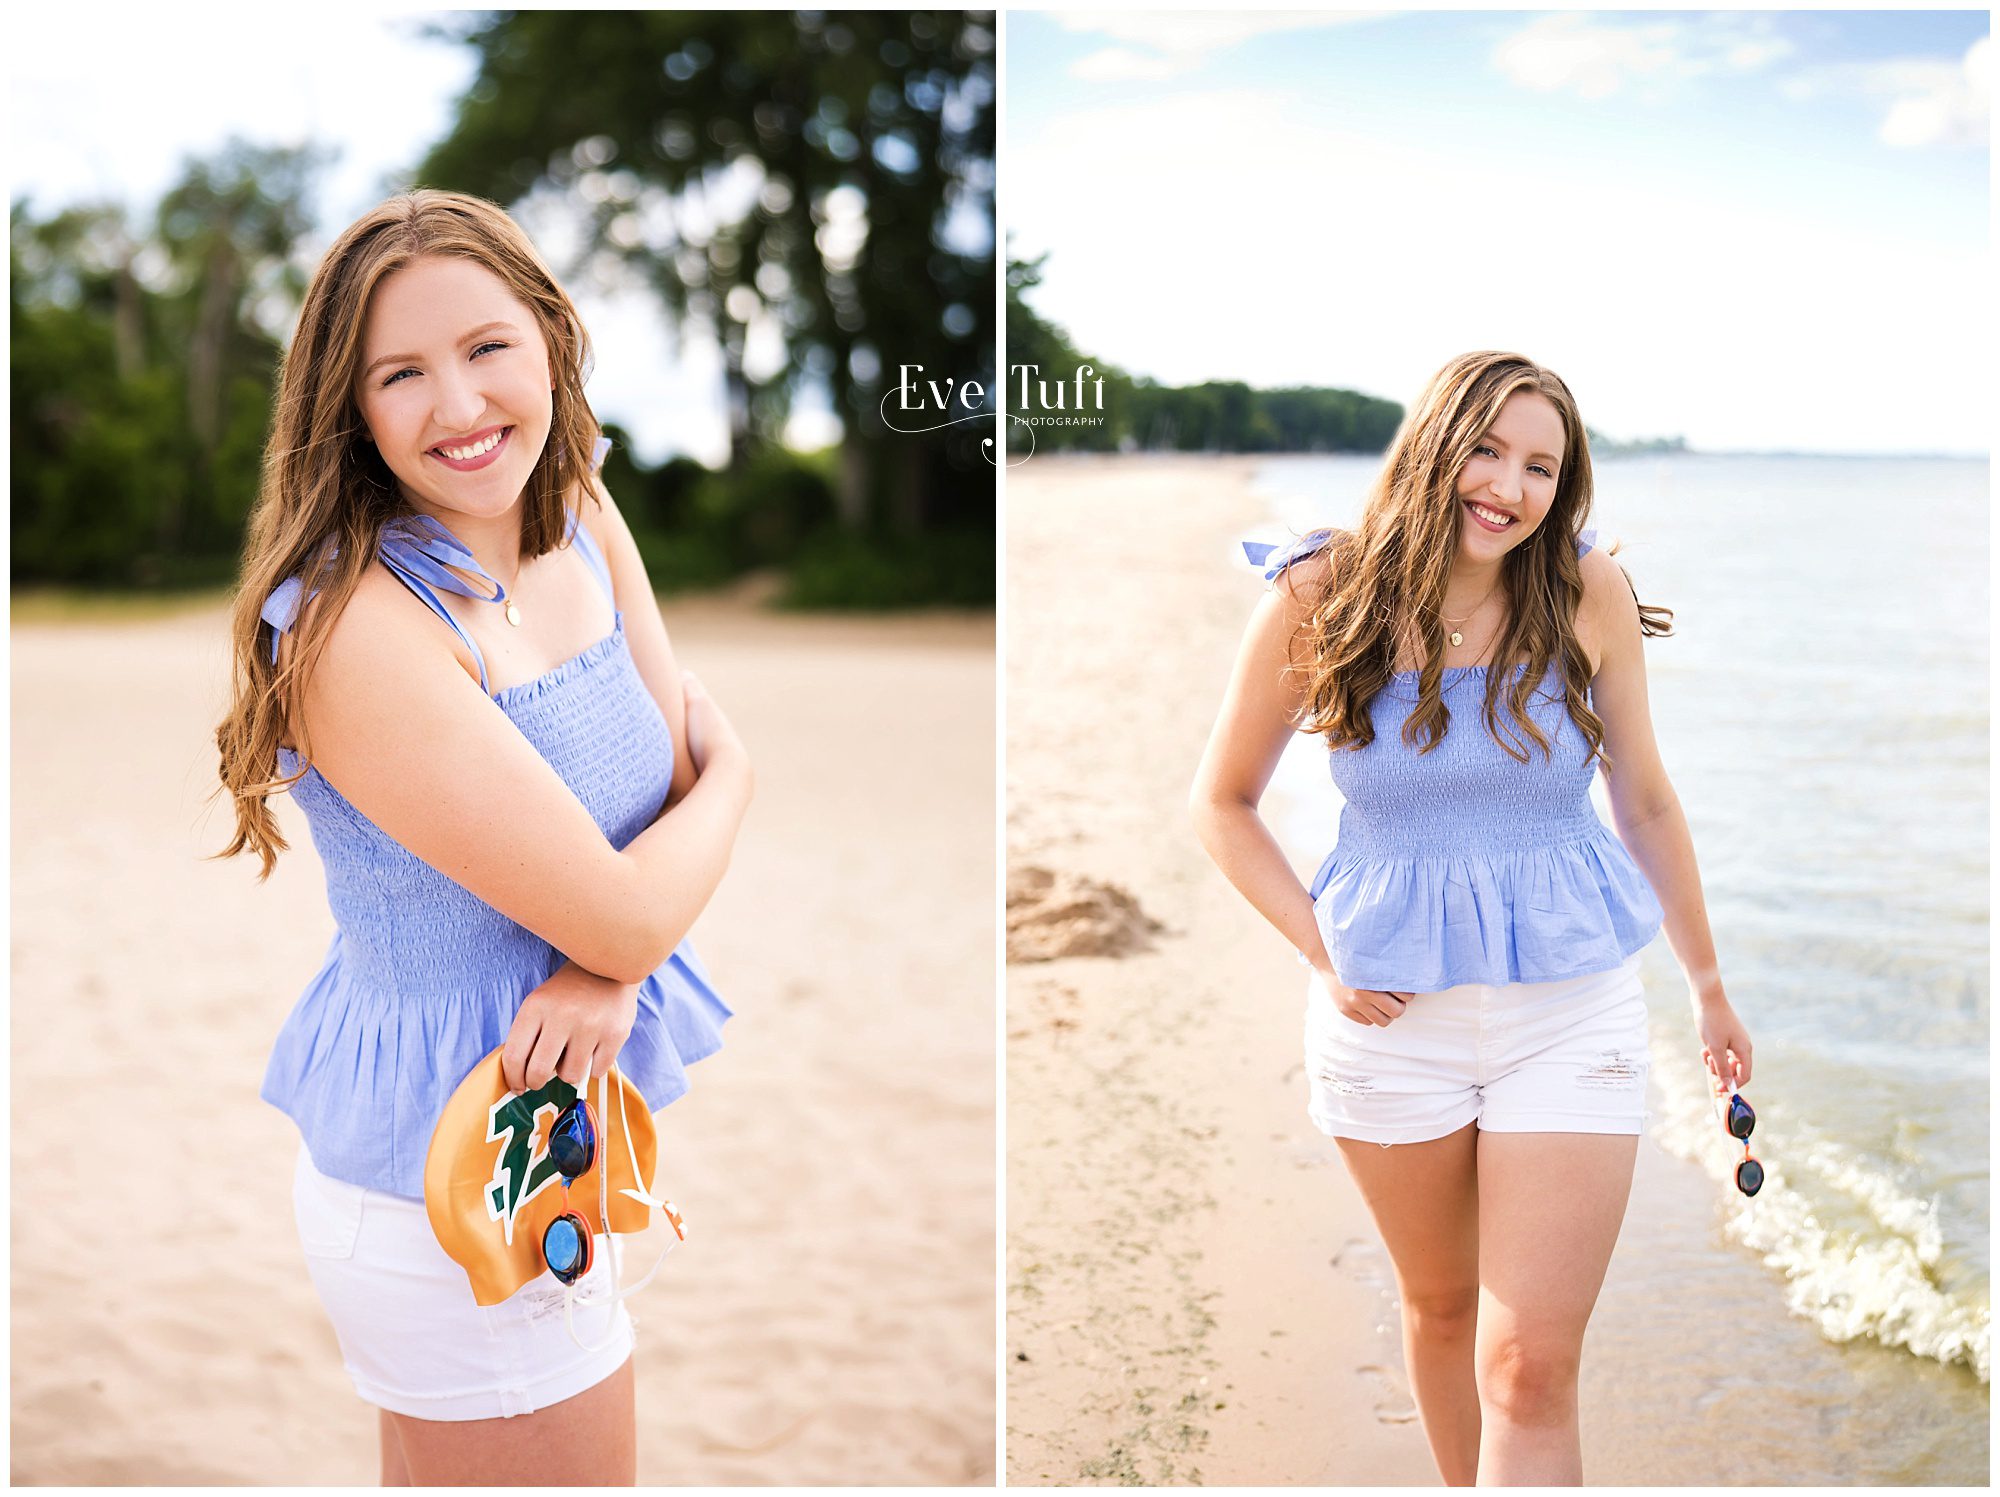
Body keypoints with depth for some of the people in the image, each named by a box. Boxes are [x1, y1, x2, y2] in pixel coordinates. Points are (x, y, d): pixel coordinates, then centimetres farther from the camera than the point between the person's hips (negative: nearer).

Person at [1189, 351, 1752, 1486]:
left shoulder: (1589, 594, -8)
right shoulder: (1318, 599, -9)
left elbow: (1647, 803, 4)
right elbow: (1223, 804, 2)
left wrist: (1710, 987, 13)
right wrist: (1322, 951, -8)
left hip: (1573, 1008, -1)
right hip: (1391, 1012, 1)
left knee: (1530, 1371, -6)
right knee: (1442, 1303, 22)